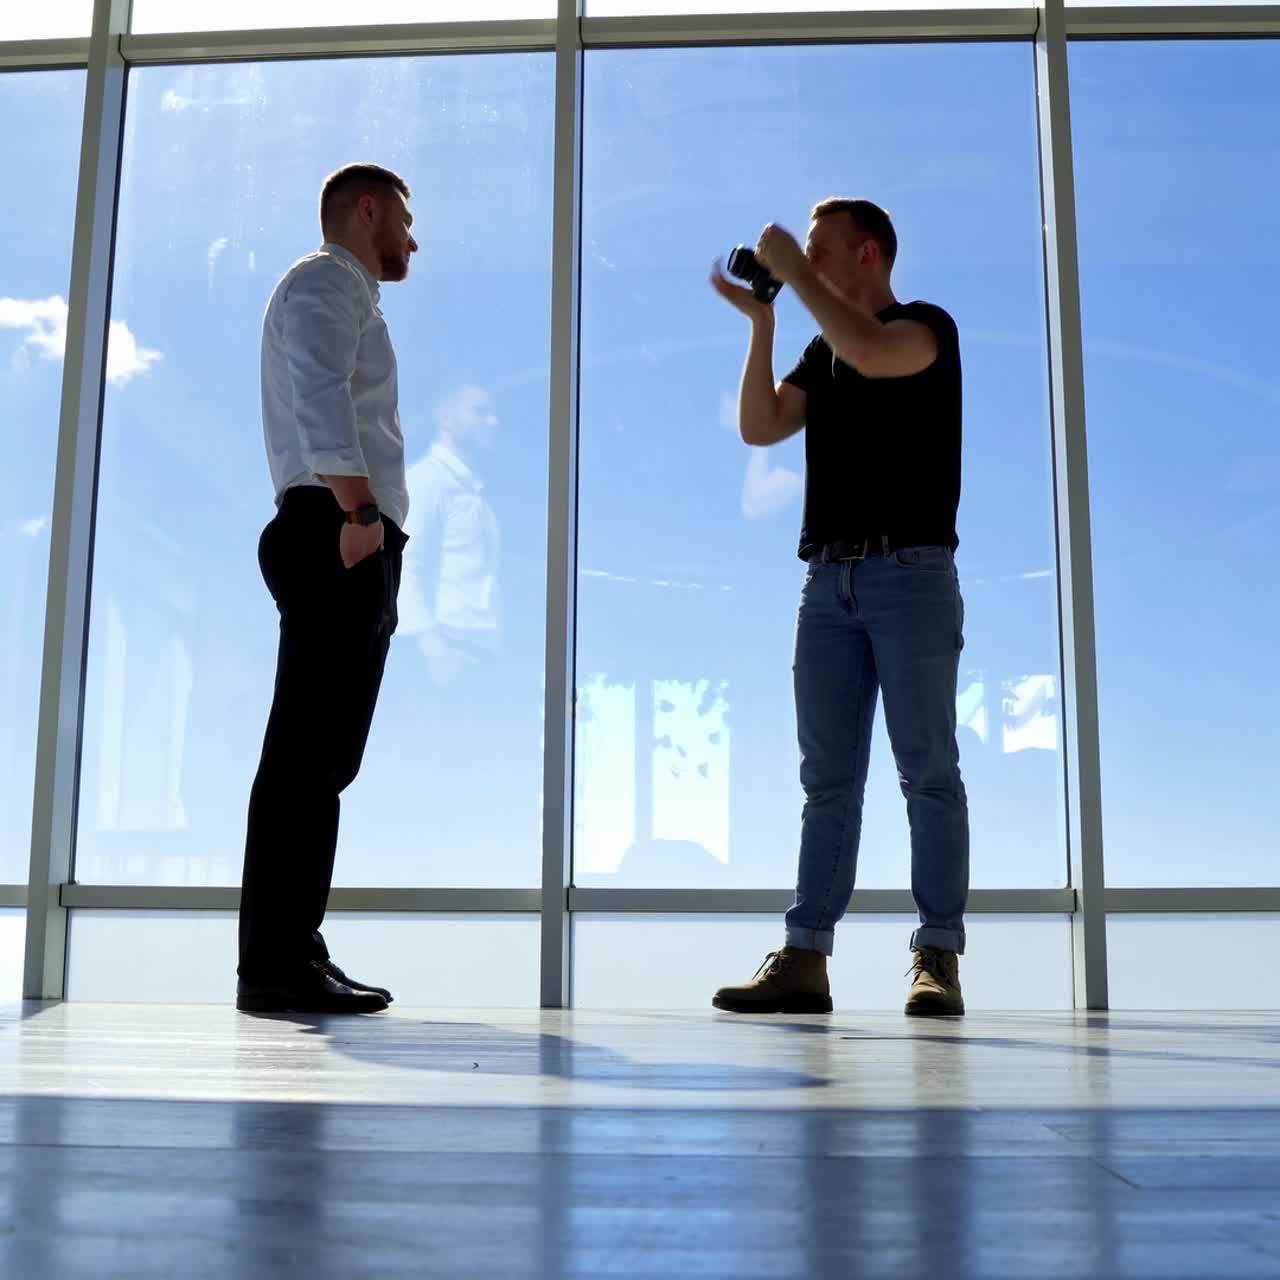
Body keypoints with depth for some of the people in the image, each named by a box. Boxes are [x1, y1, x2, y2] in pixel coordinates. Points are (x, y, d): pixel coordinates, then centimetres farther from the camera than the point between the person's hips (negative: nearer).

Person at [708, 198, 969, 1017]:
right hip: (829, 581, 6)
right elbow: (760, 428, 10)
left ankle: (939, 960, -4)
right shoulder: (822, 353, 22)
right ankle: (804, 960, 1)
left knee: (928, 771, -5)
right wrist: (761, 322, 4)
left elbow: (871, 351, -20)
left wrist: (794, 272, -9)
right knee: (829, 778, 2)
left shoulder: (928, 328, 3)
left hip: (911, 573, -6)